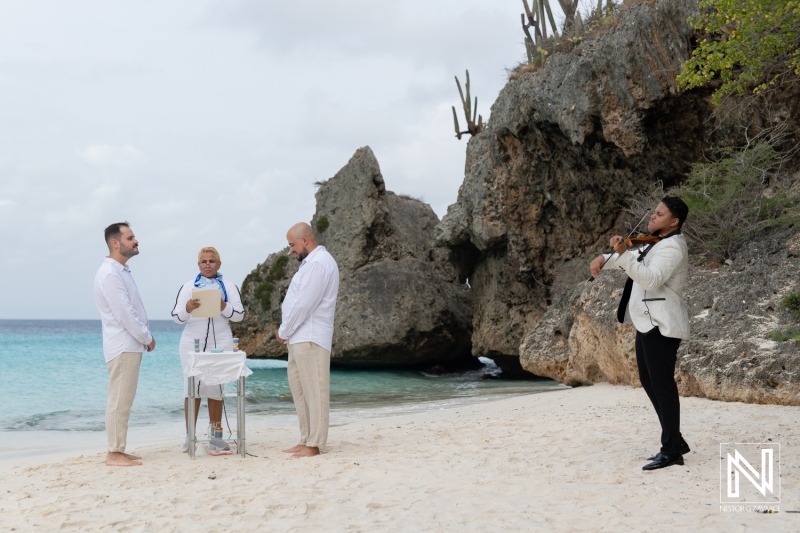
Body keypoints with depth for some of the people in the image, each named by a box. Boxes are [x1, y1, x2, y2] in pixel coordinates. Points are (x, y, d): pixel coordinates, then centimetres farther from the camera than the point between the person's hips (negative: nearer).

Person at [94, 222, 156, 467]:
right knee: (119, 401, -7)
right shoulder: (110, 274, -15)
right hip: (122, 346, -10)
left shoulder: (121, 271, 16)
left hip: (131, 345, 10)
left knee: (124, 401, 11)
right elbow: (124, 313, -19)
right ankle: (114, 453, -2)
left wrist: (145, 336, 9)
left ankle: (119, 450, 16)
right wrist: (147, 338, -10)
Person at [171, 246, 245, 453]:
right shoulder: (188, 287, 10)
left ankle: (215, 436, 8)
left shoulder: (229, 287, 10)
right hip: (192, 343, 0)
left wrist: (223, 306, -16)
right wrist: (187, 308, -17)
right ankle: (190, 436, 1)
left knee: (216, 388, 2)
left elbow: (239, 315, 3)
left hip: (220, 343, 0)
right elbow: (177, 317, 5)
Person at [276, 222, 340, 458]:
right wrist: (285, 330, 9)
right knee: (299, 389, 13)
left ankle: (314, 445, -4)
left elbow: (304, 304, -19)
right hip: (299, 337, 11)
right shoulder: (310, 262, 19)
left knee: (314, 390, -6)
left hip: (310, 338, -11)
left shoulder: (319, 263, -15)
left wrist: (283, 332, -9)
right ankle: (306, 439, 19)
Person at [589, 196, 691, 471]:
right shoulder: (658, 244, 19)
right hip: (648, 323, 11)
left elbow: (650, 279, -29)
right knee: (649, 381, 14)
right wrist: (605, 259, 17)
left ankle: (671, 450, -7)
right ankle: (675, 441, 22)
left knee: (662, 384, -10)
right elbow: (636, 257, 34)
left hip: (661, 325, -11)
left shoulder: (672, 247, -15)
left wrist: (623, 253, -37)